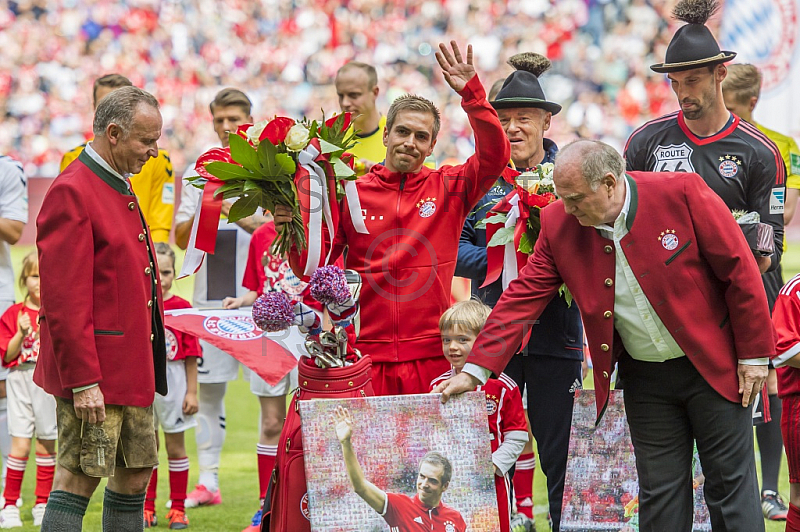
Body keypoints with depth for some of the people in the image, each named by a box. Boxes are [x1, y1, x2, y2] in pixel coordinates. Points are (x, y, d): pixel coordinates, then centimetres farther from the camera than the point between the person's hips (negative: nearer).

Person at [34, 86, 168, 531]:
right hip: (92, 374, -10)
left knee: (136, 477, 11)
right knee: (79, 479, -8)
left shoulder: (120, 189, 16)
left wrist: (150, 364, 19)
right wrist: (82, 380, -22)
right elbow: (64, 301, -20)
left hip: (133, 371, 10)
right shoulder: (71, 193, -16)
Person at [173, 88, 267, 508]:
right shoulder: (198, 173, 11)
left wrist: (238, 216, -20)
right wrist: (201, 214, -12)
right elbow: (181, 238, 7)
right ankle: (208, 481, 11)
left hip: (259, 297, -3)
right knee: (207, 389, 5)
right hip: (210, 297, 3)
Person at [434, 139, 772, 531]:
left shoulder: (681, 192, -17)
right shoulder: (559, 225, -6)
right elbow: (522, 299, -2)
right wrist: (474, 371, -8)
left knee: (730, 484, 2)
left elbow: (740, 271, -11)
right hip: (645, 378, 3)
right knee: (659, 490, 4)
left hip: (713, 366, -3)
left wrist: (753, 355, -8)